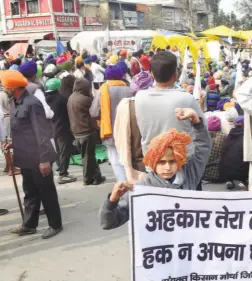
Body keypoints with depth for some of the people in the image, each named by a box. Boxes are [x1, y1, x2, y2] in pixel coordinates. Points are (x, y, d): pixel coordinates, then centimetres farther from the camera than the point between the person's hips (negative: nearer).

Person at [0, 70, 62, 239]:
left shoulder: (32, 103, -18)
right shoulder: (15, 103, 8)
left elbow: (42, 133, -21)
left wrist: (44, 158, -23)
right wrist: (14, 144, 7)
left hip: (38, 158, -8)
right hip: (26, 158, 8)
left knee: (47, 192, 5)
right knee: (30, 193, 18)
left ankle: (55, 225, 20)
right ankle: (29, 225, 30)